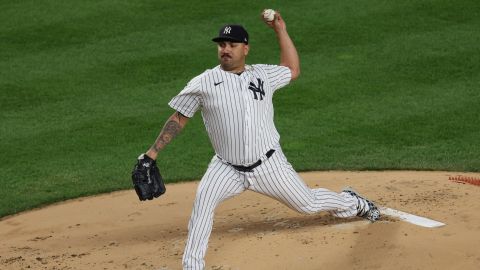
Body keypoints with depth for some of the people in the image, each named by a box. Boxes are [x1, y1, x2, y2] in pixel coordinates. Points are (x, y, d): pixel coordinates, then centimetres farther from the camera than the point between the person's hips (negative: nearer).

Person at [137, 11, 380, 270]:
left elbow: (292, 69, 19)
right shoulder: (203, 83, -7)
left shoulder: (262, 75, 0)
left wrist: (280, 30, 11)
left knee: (307, 204, 12)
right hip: (227, 168, -1)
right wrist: (153, 151, -9)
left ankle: (351, 201, 45)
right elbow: (179, 119, -1)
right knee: (203, 198, -29)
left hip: (269, 164, 1)